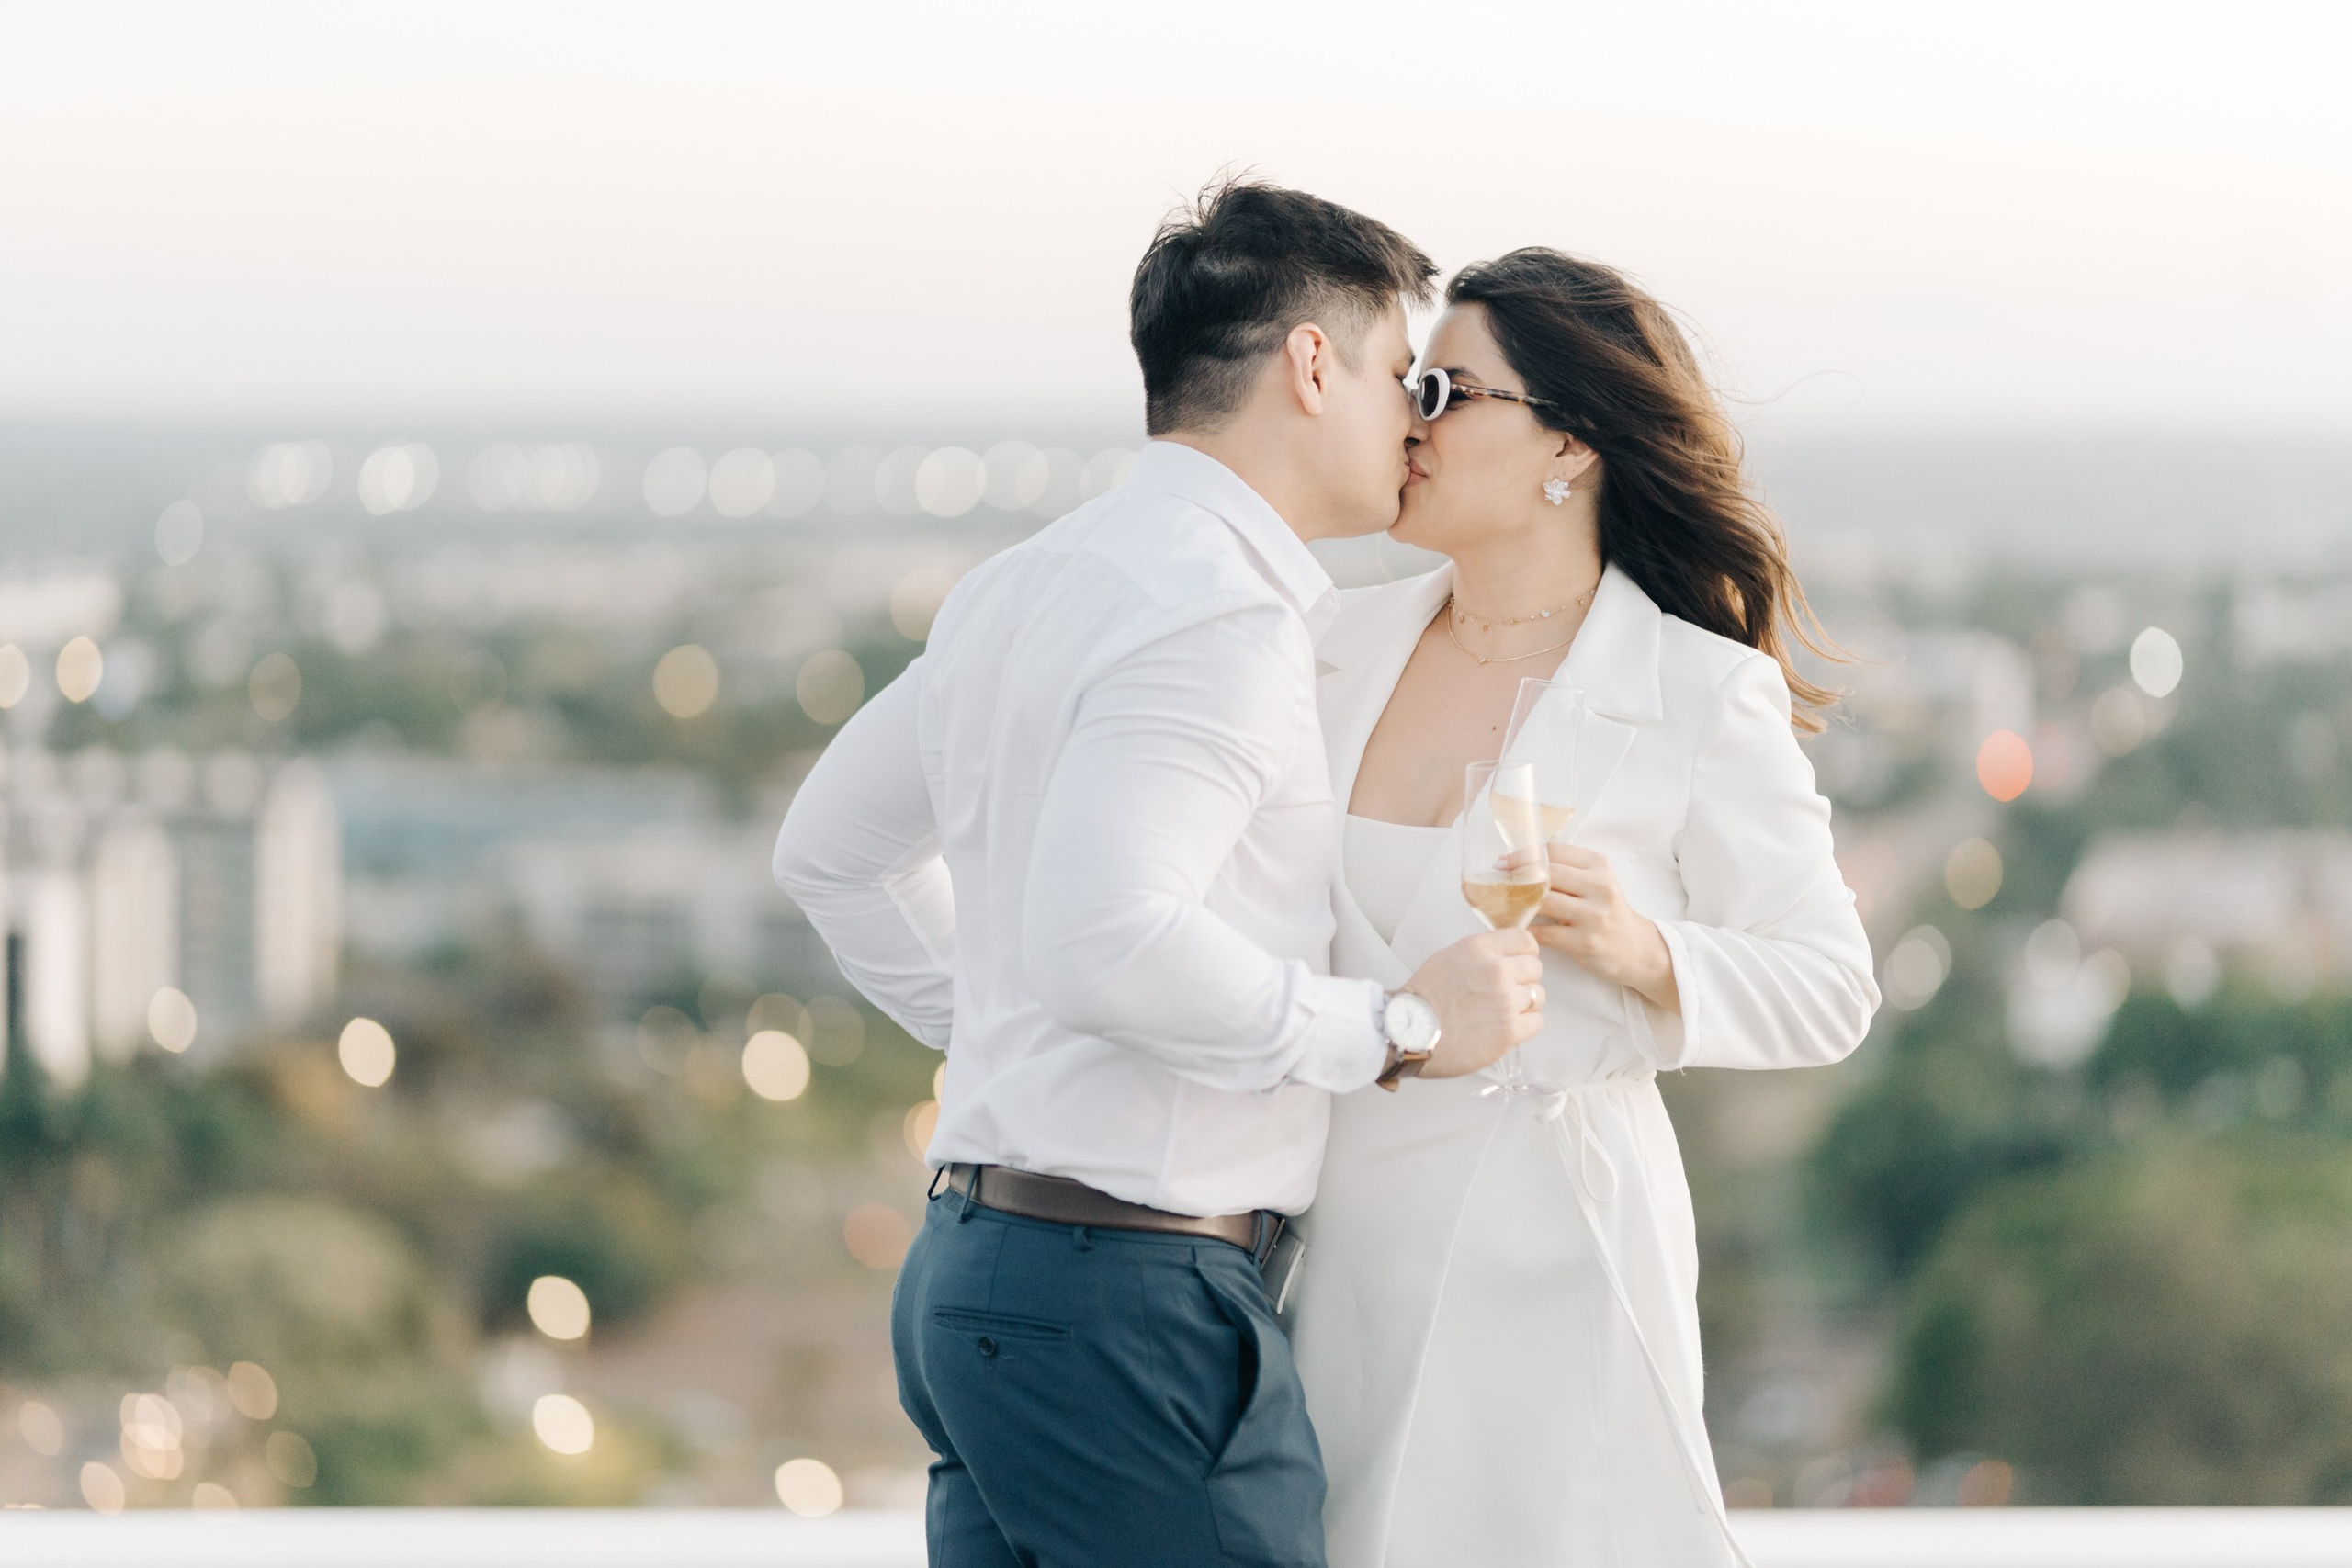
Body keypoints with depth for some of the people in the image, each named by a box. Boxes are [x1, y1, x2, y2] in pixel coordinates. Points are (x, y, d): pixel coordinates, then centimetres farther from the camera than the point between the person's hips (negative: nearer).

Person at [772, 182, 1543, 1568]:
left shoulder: (1029, 585, 16)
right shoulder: (1218, 608, -15)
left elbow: (831, 848, 28)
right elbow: (1104, 940, -28)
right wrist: (1396, 1027, -16)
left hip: (973, 1266, 10)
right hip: (1131, 1298, -10)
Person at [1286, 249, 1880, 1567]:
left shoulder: (1705, 696, -7)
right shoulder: (1352, 642, 7)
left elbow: (1830, 989, -3)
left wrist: (1642, 952, -20)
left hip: (1543, 1251, -4)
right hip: (1338, 1241, 4)